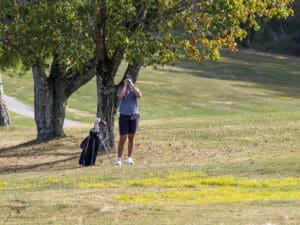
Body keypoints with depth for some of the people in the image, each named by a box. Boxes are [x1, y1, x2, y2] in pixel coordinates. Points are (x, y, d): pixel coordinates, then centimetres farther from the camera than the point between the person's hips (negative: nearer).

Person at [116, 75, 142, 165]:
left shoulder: (134, 89, 7)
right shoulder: (121, 89, 2)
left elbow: (139, 95, -14)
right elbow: (120, 96, -20)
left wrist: (132, 85, -11)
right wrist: (125, 85, -12)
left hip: (134, 116, 2)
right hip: (124, 116, -2)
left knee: (131, 137, 7)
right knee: (123, 138, -5)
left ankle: (129, 158, 14)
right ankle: (119, 158, 0)